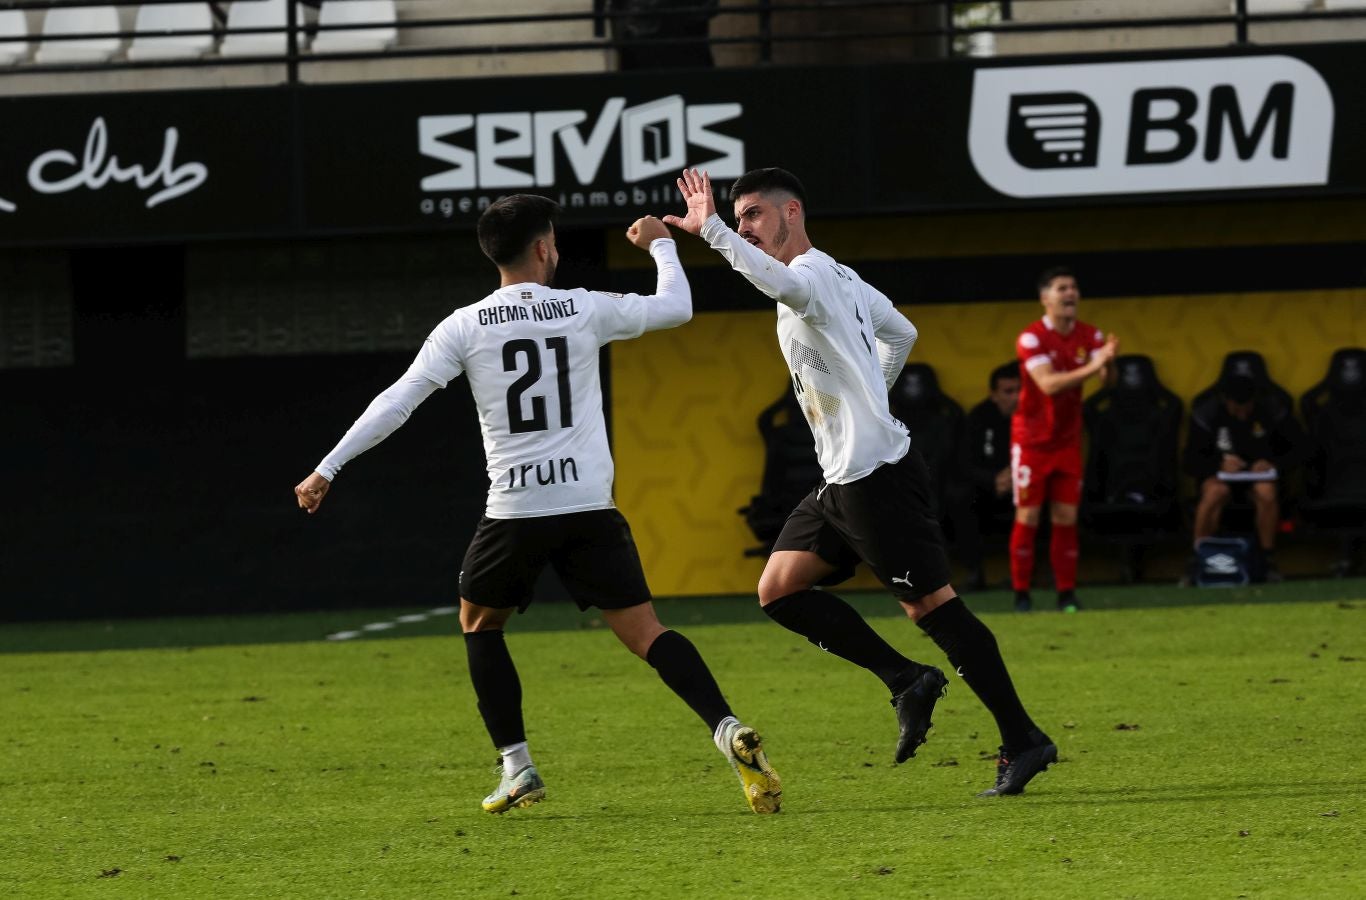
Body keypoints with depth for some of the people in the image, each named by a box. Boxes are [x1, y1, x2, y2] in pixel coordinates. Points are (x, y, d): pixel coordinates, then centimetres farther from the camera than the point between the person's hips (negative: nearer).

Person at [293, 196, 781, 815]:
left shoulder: (465, 327, 0)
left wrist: (328, 469, 3)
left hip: (515, 509, -1)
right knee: (643, 631, 0)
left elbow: (396, 402, -2)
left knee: (479, 623, 22)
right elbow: (676, 307, 17)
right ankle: (727, 730, -22)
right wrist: (660, 244, 36)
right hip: (590, 507, 1)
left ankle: (516, 766, 13)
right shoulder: (585, 310, 3)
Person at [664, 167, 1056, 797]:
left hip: (876, 472, -10)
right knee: (779, 589, 3)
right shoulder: (842, 279, 18)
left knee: (930, 604, -8)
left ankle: (1022, 741, -2)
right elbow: (901, 333, 32)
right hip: (841, 479, 10)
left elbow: (783, 284, -38)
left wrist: (710, 229, -36)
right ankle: (906, 681, 4)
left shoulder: (815, 270, -12)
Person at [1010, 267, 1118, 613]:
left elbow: (1106, 377, -11)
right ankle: (1021, 594, 2)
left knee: (1066, 517, 1)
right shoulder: (1031, 338, -16)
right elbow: (1048, 383, -29)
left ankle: (1066, 594, 4)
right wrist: (1090, 368, -40)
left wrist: (1107, 362, -34)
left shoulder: (1089, 335, -1)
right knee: (1028, 516, -4)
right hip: (1032, 439, -4)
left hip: (1068, 439, 4)